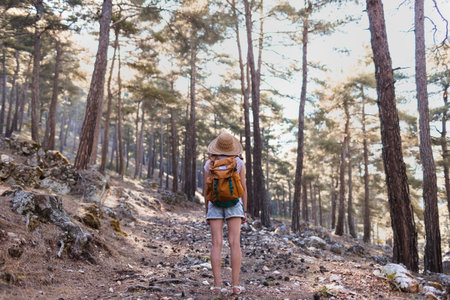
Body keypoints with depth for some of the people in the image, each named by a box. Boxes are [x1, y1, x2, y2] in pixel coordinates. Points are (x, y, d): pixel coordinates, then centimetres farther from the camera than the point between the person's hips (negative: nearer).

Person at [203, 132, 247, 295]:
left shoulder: (209, 164, 2)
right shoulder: (239, 162, 1)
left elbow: (206, 189, 2)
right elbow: (243, 187, 0)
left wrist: (206, 212, 8)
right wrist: (244, 211, 5)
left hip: (215, 204, 1)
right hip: (233, 203, -1)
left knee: (216, 244, -2)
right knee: (235, 243, -4)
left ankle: (217, 285, -7)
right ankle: (235, 285, -9)